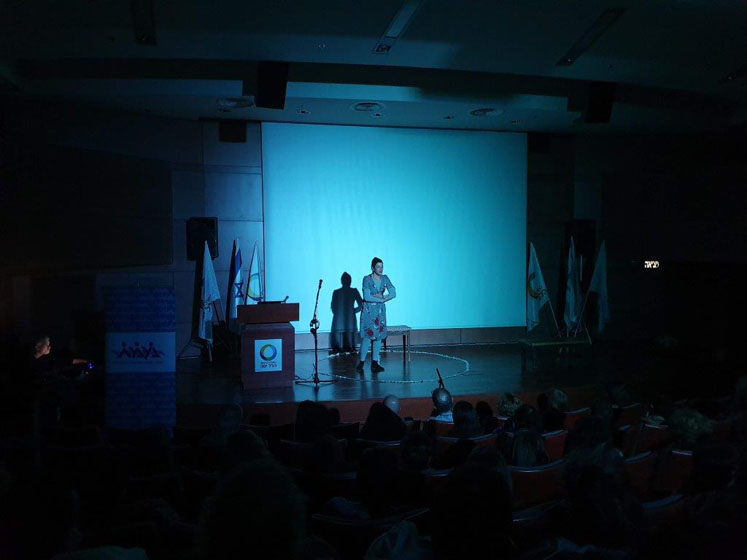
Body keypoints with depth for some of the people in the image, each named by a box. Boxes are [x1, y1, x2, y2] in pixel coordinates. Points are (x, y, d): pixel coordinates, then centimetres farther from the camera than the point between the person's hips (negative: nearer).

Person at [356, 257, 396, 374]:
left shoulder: (385, 278, 4)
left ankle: (375, 362, 13)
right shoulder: (367, 279, -11)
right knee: (367, 336, -7)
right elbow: (367, 297, -19)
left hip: (380, 310, 5)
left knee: (379, 336, 5)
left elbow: (393, 293, 0)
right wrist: (381, 299, -12)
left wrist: (381, 297, -13)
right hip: (369, 310, -5)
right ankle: (361, 362, 4)